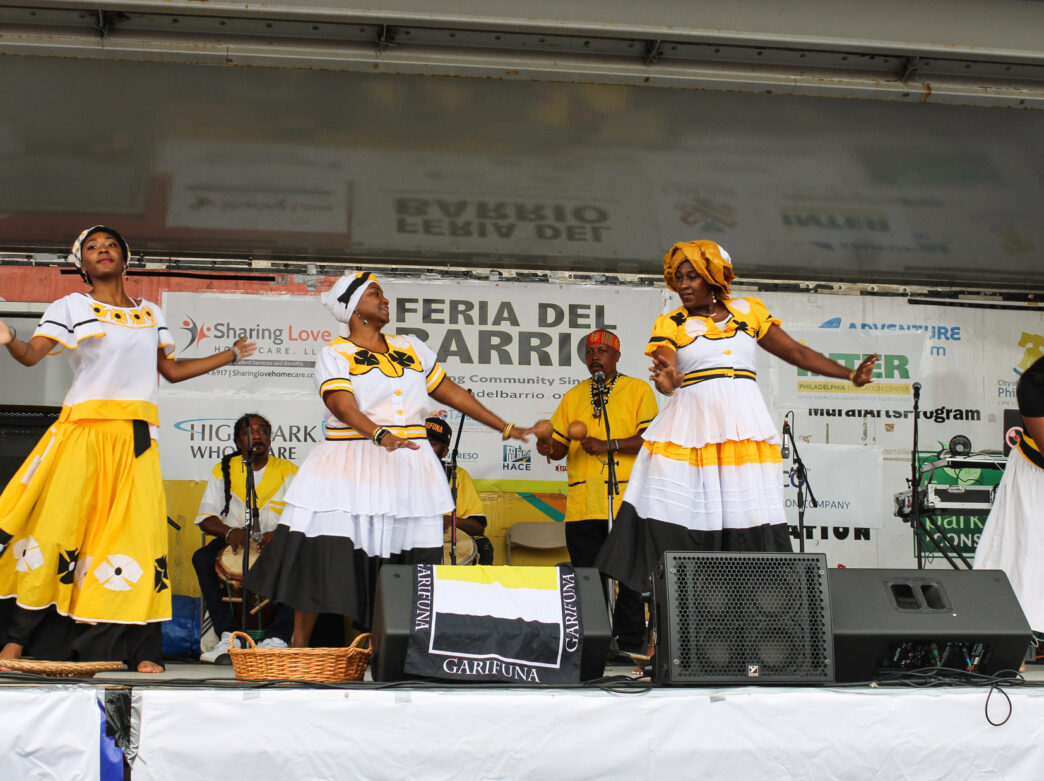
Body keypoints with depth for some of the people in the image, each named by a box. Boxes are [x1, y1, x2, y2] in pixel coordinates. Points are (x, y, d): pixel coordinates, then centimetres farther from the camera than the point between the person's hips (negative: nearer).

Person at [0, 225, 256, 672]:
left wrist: (231, 354, 31)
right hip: (83, 430, -3)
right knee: (55, 527, -10)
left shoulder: (150, 314, 20)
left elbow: (171, 370, 26)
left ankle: (143, 652, -3)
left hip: (135, 435, 3)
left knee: (138, 532, -5)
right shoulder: (71, 306, 8)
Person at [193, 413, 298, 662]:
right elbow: (205, 518, 2)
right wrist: (229, 531, -20)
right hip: (233, 542, 1)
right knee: (202, 558, -29)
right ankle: (228, 635, -32)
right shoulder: (222, 470, 9)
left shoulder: (287, 470, 6)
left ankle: (276, 637, -36)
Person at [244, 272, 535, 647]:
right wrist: (380, 435, -34)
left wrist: (504, 427, 20)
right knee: (320, 558, -9)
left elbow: (451, 392, 20)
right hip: (350, 469, -4)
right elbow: (343, 406, -15)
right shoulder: (334, 355, 1)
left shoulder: (411, 348, 16)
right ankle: (299, 647, 1)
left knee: (407, 567, -1)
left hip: (409, 467, 4)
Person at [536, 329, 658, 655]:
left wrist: (608, 445, -14)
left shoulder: (638, 389, 6)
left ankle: (631, 649, 3)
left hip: (626, 502, -4)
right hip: (582, 504, 4)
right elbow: (561, 444, 18)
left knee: (629, 579, -3)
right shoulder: (573, 396, 19)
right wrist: (549, 448, -5)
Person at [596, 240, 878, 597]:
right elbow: (666, 374, -8)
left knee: (752, 527, -5)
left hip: (744, 429, 2)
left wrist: (850, 374, 9)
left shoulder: (749, 312, 13)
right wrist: (667, 380, -32)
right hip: (690, 431, -1)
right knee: (672, 528, -10)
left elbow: (796, 352, 15)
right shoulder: (670, 325, 7)